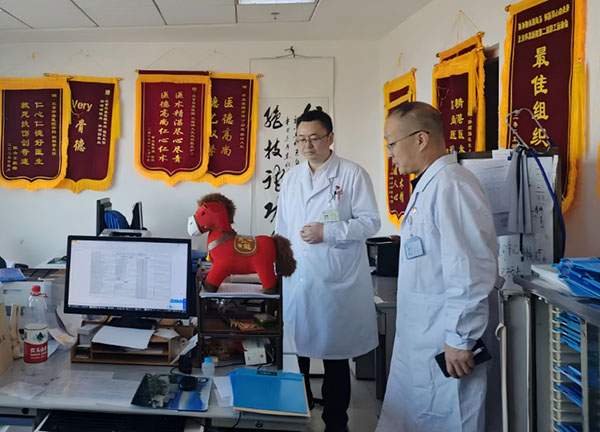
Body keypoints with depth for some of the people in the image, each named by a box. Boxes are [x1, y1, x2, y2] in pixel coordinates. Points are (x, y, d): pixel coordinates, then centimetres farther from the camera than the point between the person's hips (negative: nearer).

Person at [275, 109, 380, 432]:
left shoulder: (353, 174, -5)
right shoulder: (291, 178, 10)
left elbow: (370, 221, -7)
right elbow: (281, 227, 13)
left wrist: (327, 232, -16)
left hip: (336, 282, -4)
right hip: (295, 281, 4)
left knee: (335, 355, 9)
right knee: (296, 348, 13)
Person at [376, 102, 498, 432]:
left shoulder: (450, 185, -20)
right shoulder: (426, 186, 11)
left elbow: (471, 271, -24)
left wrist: (460, 339, -19)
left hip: (444, 346, -9)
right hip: (417, 342, 9)